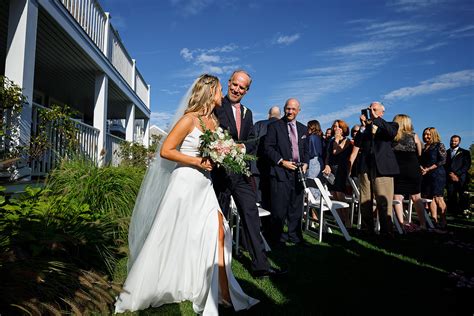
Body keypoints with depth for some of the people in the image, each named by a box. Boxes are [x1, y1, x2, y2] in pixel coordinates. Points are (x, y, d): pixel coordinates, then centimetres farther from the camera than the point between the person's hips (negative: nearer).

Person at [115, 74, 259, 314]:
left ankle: (221, 291, 12)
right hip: (185, 184, -7)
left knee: (217, 232, 0)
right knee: (170, 240, 3)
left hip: (204, 186, 7)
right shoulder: (190, 119, -12)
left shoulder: (214, 121, 10)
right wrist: (198, 161, -18)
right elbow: (165, 151, -14)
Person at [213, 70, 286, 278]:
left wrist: (243, 146, -10)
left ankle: (260, 265, 9)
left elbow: (253, 141, 10)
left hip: (241, 172, 5)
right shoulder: (216, 106, -3)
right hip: (220, 171, -5)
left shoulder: (247, 113, 17)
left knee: (251, 215, 3)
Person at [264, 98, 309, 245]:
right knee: (279, 207, -3)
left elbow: (306, 150, 19)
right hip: (280, 171, -5)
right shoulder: (274, 126, 1)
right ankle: (277, 237, 13)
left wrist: (305, 163, 2)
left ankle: (294, 236, 24)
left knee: (296, 207, 11)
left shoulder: (303, 129, 17)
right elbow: (268, 147, -6)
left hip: (298, 172, 5)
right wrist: (282, 162, -14)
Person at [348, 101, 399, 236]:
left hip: (383, 168, -3)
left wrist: (376, 119, -11)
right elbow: (355, 149, 15)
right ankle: (367, 230, 12)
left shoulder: (390, 125, 13)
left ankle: (386, 232, 3)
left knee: (384, 202, -4)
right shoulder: (364, 129, 19)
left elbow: (392, 133, -11)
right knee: (365, 202, 4)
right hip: (365, 168, 3)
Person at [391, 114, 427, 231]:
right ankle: (423, 224, 12)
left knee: (397, 197, 2)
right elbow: (419, 154, 10)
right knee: (416, 197, 9)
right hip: (413, 170, 1)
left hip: (396, 170, -1)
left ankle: (402, 224, -3)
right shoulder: (414, 136, 3)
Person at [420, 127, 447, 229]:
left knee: (438, 198, -8)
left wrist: (428, 169, -12)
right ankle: (434, 220, 6)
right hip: (426, 175, 6)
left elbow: (442, 161, -9)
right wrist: (421, 168, -1)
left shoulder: (439, 145, -1)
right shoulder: (424, 147, 17)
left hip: (437, 174, -6)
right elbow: (421, 160, 20)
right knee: (430, 198, 2)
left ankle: (443, 222, -1)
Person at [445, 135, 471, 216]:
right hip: (449, 179, 2)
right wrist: (450, 175, -4)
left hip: (461, 179, -1)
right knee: (451, 197, -4)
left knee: (463, 198, -7)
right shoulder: (446, 152, 18)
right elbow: (444, 165, 11)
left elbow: (467, 165, 2)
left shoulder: (465, 152, 13)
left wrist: (457, 174, -9)